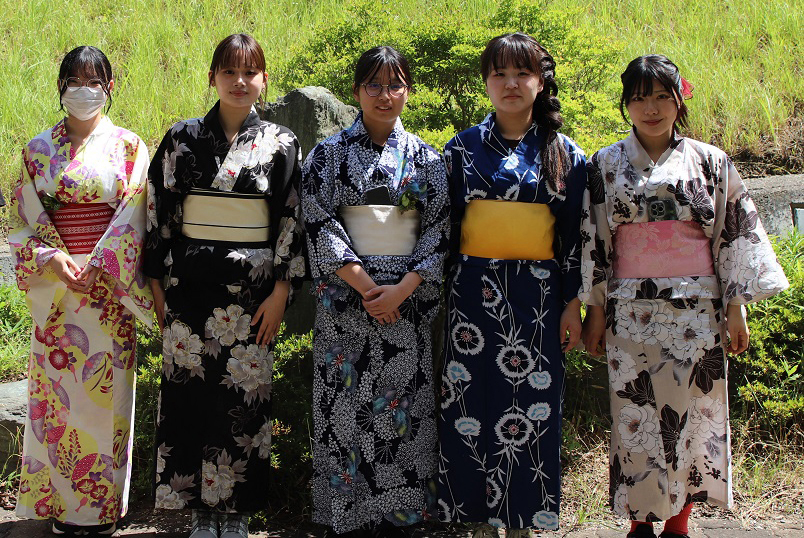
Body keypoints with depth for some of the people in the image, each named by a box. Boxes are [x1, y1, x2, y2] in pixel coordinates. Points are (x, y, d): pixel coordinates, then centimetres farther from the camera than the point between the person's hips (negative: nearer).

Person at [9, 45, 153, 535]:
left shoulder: (129, 147, 3)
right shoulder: (40, 149, 9)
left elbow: (134, 217, -4)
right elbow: (23, 217, 6)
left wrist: (96, 266, -13)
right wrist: (51, 257, -11)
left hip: (110, 283, -2)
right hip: (54, 283, 2)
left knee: (105, 384, 1)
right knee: (57, 387, 4)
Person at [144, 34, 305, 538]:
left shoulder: (280, 142, 1)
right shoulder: (183, 138, 4)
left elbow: (293, 219, 0)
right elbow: (160, 212, 5)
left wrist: (281, 291, -6)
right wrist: (158, 284, 2)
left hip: (252, 288, -1)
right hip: (190, 284, 1)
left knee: (244, 397, 3)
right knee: (192, 395, 4)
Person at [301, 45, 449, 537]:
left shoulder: (426, 158, 6)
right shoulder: (330, 154, 3)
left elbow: (440, 231, 2)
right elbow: (320, 224, -4)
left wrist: (402, 289, -11)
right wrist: (364, 284, -13)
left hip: (407, 298, 1)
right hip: (345, 296, -1)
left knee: (401, 408, 3)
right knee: (346, 407, 1)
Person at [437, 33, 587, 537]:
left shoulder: (565, 154, 5)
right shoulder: (463, 148, 5)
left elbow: (575, 235, 5)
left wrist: (572, 303, 1)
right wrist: (437, 297, 3)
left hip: (537, 297, 0)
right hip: (474, 292, 0)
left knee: (532, 409, 3)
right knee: (475, 404, 2)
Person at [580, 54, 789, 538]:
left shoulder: (710, 162, 4)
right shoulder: (606, 165, 4)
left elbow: (736, 234, 4)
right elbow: (593, 240, 4)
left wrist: (736, 308, -1)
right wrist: (595, 309, 1)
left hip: (697, 311, 0)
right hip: (631, 311, 0)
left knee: (692, 414, 3)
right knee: (635, 417, 2)